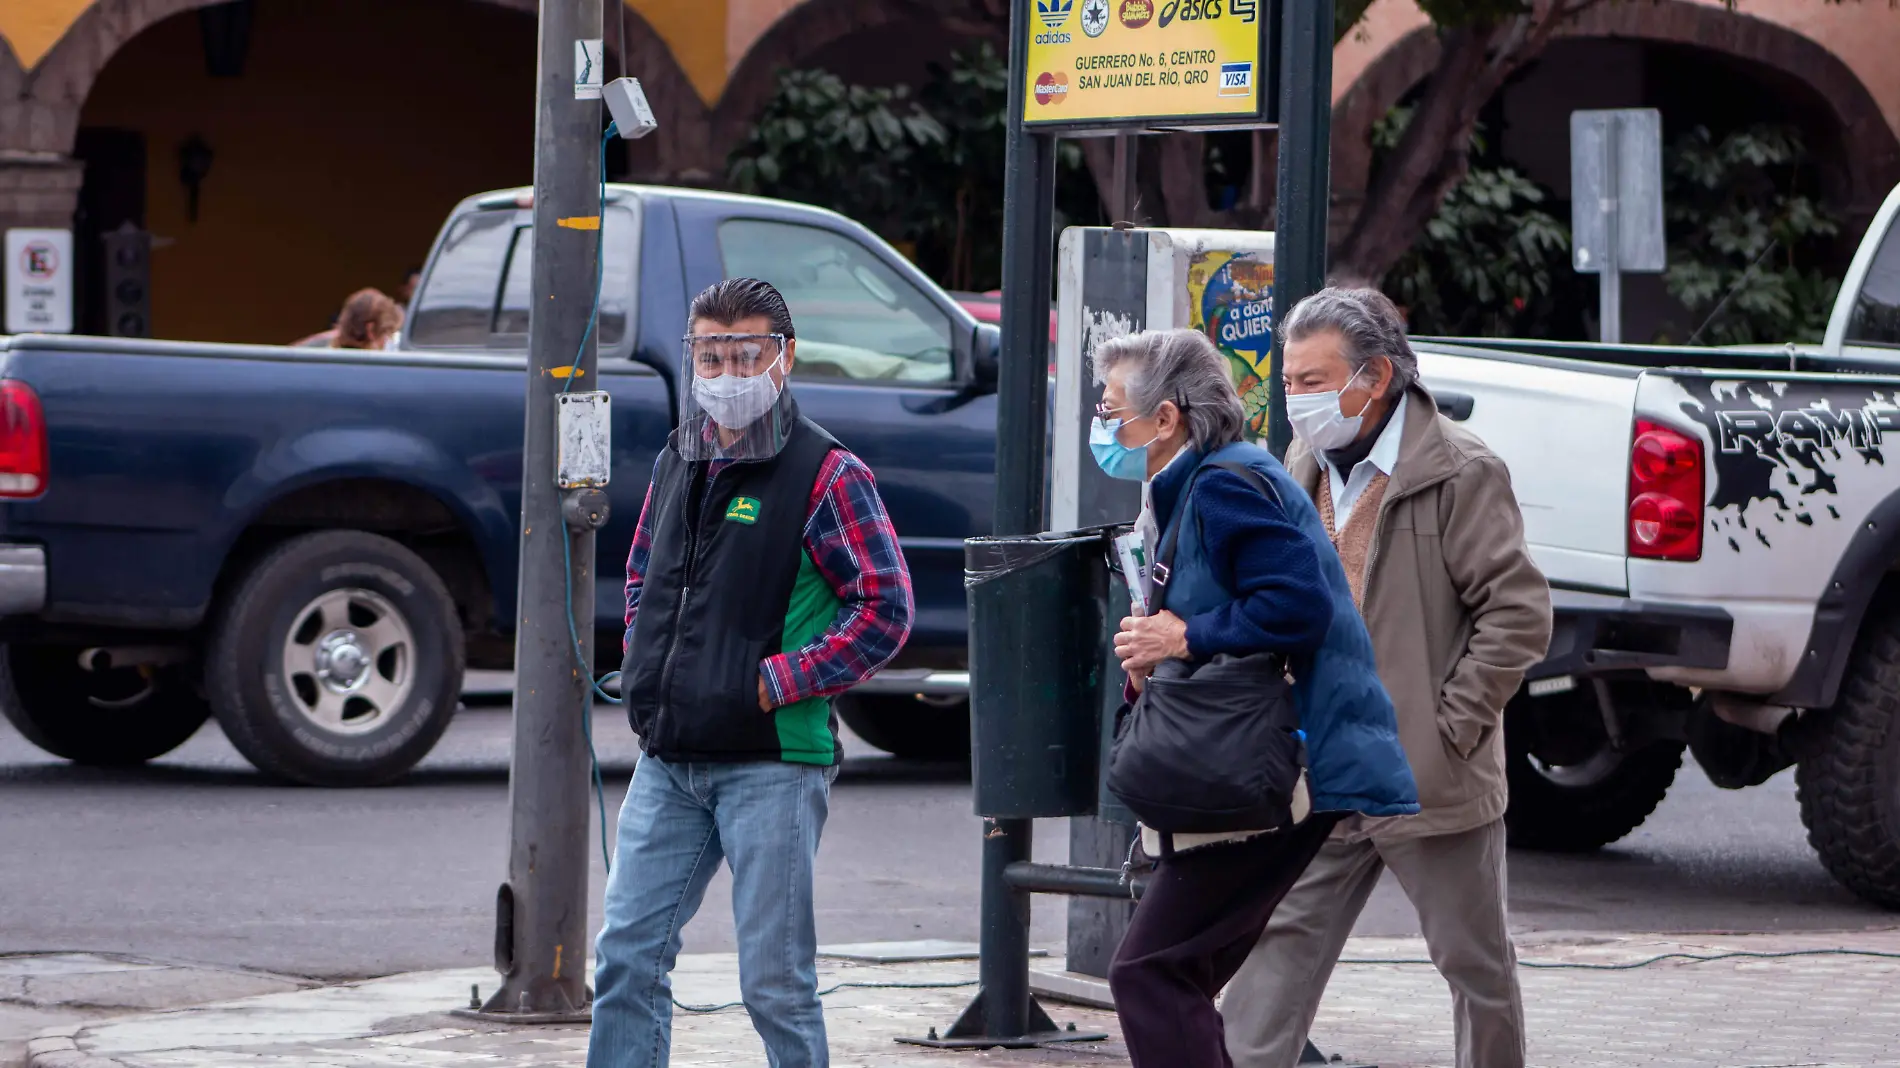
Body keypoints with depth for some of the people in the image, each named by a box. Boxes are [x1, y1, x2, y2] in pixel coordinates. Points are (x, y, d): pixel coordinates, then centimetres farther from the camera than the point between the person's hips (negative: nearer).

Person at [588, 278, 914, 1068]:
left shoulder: (827, 475, -8)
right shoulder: (677, 463, 13)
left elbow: (886, 610, -12)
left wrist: (774, 682, -14)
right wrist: (644, 667, 13)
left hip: (771, 762, -6)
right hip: (668, 760, 6)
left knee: (776, 980, -3)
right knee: (628, 955, 3)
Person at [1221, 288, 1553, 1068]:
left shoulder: (1461, 474, -10)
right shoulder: (1304, 474, 11)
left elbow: (1519, 613, -14)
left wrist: (1451, 724, -15)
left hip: (1433, 784, -6)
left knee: (1477, 966, 8)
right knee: (1278, 945, -2)